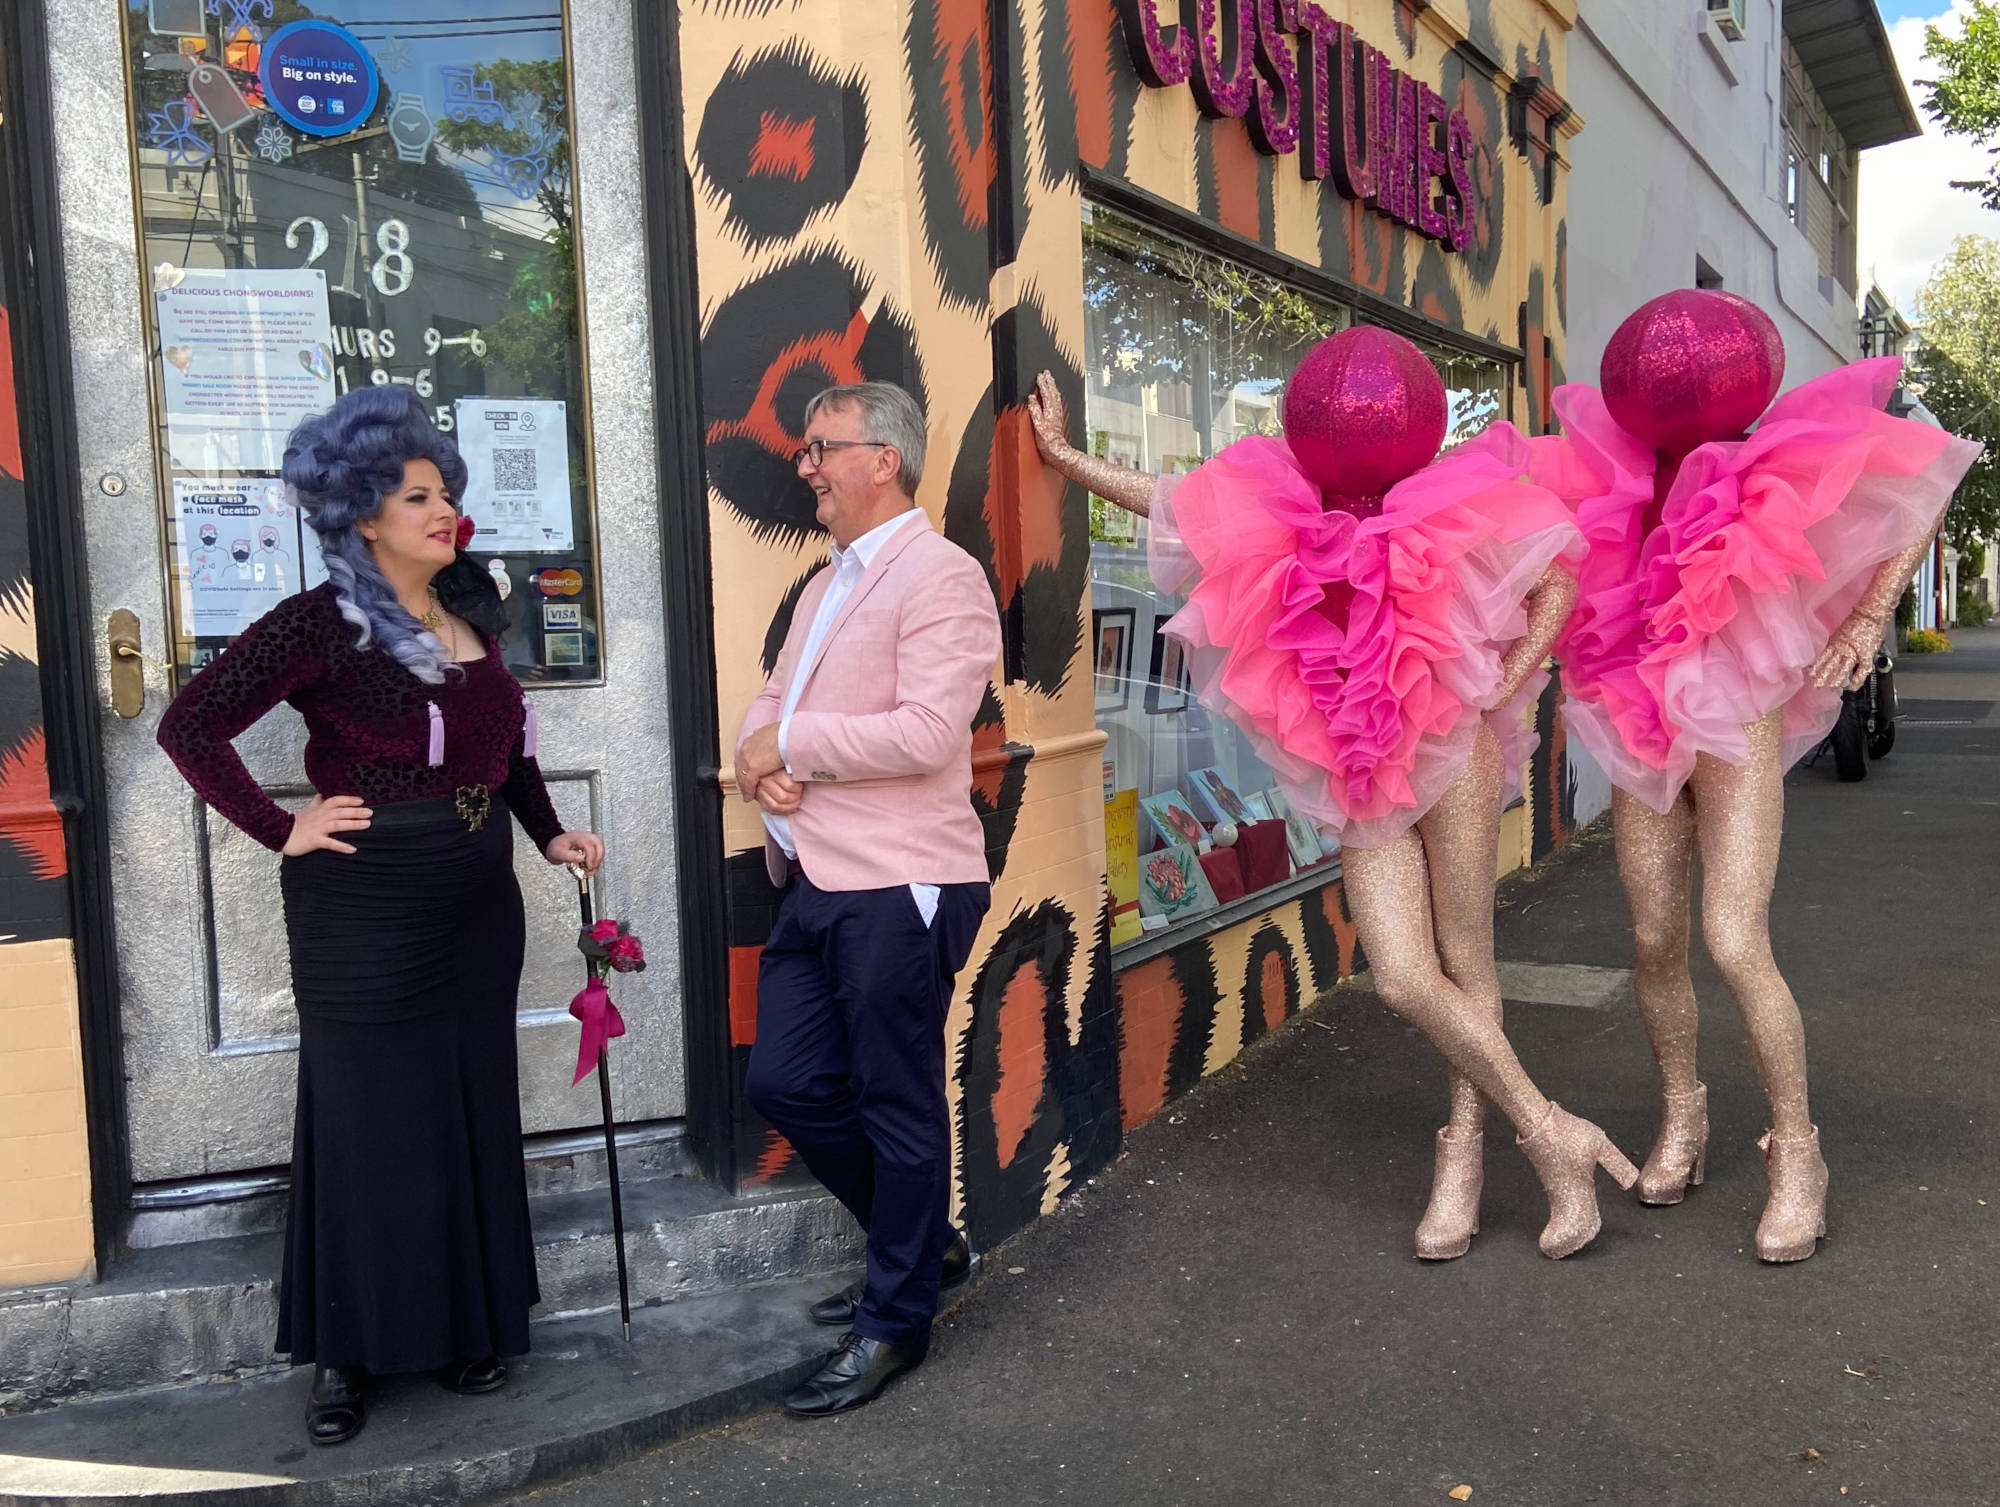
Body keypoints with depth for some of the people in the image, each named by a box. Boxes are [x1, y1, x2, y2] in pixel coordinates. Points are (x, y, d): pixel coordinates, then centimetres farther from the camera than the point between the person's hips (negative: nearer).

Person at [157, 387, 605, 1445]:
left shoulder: (465, 614, 7)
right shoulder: (323, 624, -12)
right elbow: (190, 727, -13)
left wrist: (548, 832, 11)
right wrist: (282, 831, -14)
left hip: (477, 900, 6)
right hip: (366, 903, -6)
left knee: (471, 1110, 13)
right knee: (369, 1118, 5)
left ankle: (465, 1324, 30)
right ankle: (346, 1354, 22)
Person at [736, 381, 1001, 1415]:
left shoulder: (940, 576, -11)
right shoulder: (825, 586, 19)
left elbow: (926, 732, -22)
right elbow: (774, 700, 20)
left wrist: (788, 742, -13)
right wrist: (759, 756, -3)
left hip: (897, 889, -9)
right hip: (815, 879, 9)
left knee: (898, 1104, 4)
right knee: (784, 1082, 13)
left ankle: (896, 1319, 23)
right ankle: (925, 1244, 33)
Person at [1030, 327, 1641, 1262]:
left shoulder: (1449, 518, -2)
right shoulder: (1280, 521, 6)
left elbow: (1556, 583, 2)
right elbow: (1180, 502, 17)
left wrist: (1506, 685, -9)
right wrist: (1065, 457, 20)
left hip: (1453, 751, -3)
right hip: (1359, 789, 3)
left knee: (1465, 961, 1)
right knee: (1404, 978, -6)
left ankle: (1464, 1152, 16)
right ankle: (1551, 1134, 8)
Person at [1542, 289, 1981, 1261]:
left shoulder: (1775, 472, -5)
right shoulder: (1624, 477, 1)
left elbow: (1914, 510, 6)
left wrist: (1863, 628, -1)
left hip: (1736, 730, -3)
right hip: (1642, 741, 3)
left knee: (1734, 944, -12)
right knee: (1655, 944, 6)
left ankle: (1796, 1153, 4)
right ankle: (1681, 1116, 28)